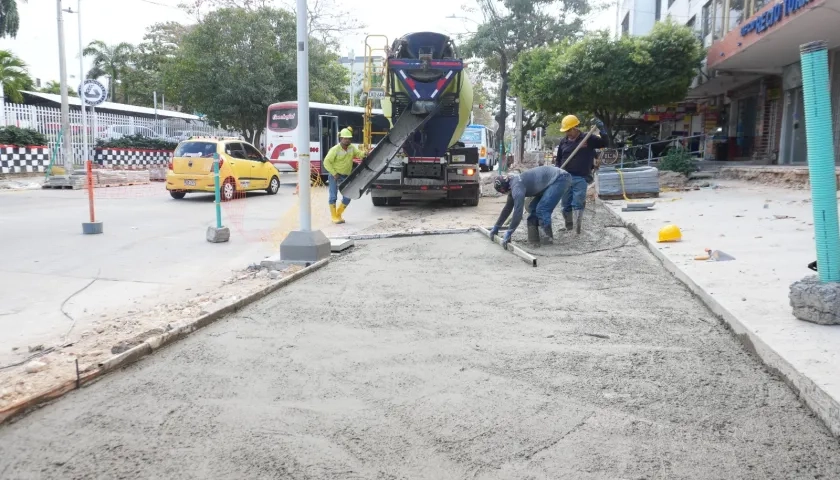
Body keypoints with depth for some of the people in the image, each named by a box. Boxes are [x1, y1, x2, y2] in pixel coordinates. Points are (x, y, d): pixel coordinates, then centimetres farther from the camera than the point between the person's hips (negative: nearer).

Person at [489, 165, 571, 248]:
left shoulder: (517, 186, -24)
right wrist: (496, 227, 21)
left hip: (560, 179, -10)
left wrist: (508, 234, -25)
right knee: (533, 208, 9)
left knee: (541, 209, -16)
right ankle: (534, 238, 13)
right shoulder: (513, 184, 8)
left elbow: (518, 211, -29)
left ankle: (548, 238, -6)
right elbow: (508, 208, 18)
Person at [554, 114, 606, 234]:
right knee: (566, 204, 7)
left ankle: (577, 228, -9)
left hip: (581, 178, -4)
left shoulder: (589, 138, 0)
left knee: (578, 203, -10)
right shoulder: (563, 142, 11)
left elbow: (605, 143, -4)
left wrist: (601, 129, -17)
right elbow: (558, 159, 18)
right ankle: (568, 226, 19)